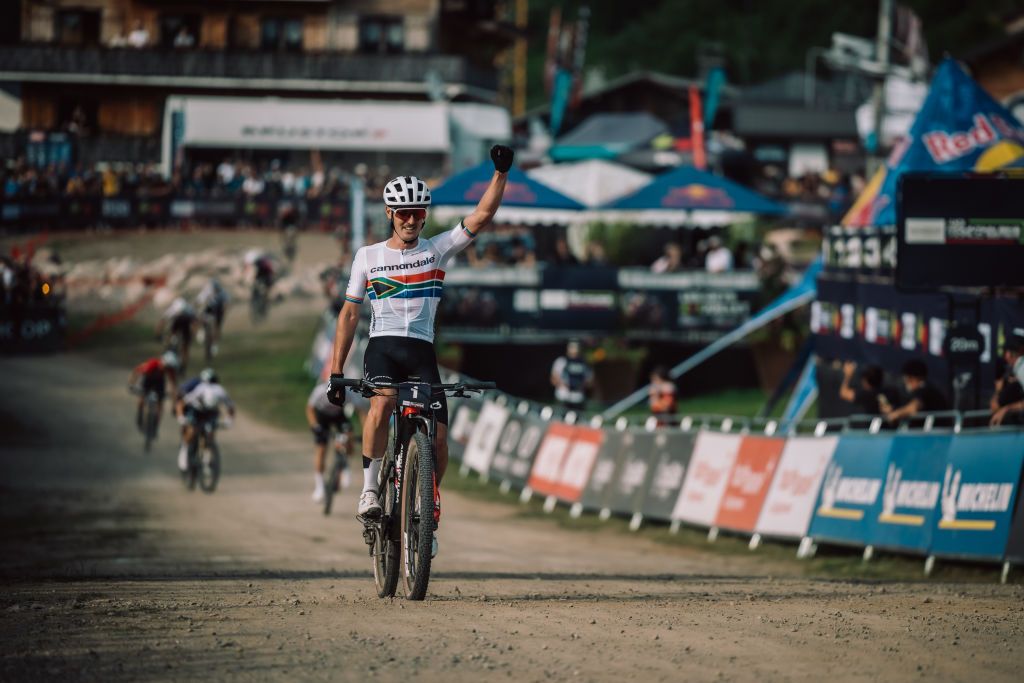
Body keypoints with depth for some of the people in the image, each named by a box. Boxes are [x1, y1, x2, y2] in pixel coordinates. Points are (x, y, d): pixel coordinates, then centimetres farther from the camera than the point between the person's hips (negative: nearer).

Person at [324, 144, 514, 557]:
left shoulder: (437, 249, 8)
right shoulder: (368, 256, 8)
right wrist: (336, 372, 4)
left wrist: (501, 174, -18)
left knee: (438, 440, -9)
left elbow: (481, 217, -4)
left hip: (422, 352, 1)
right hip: (382, 346, -1)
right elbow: (349, 314, 9)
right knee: (382, 403, -34)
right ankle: (369, 490, -25)